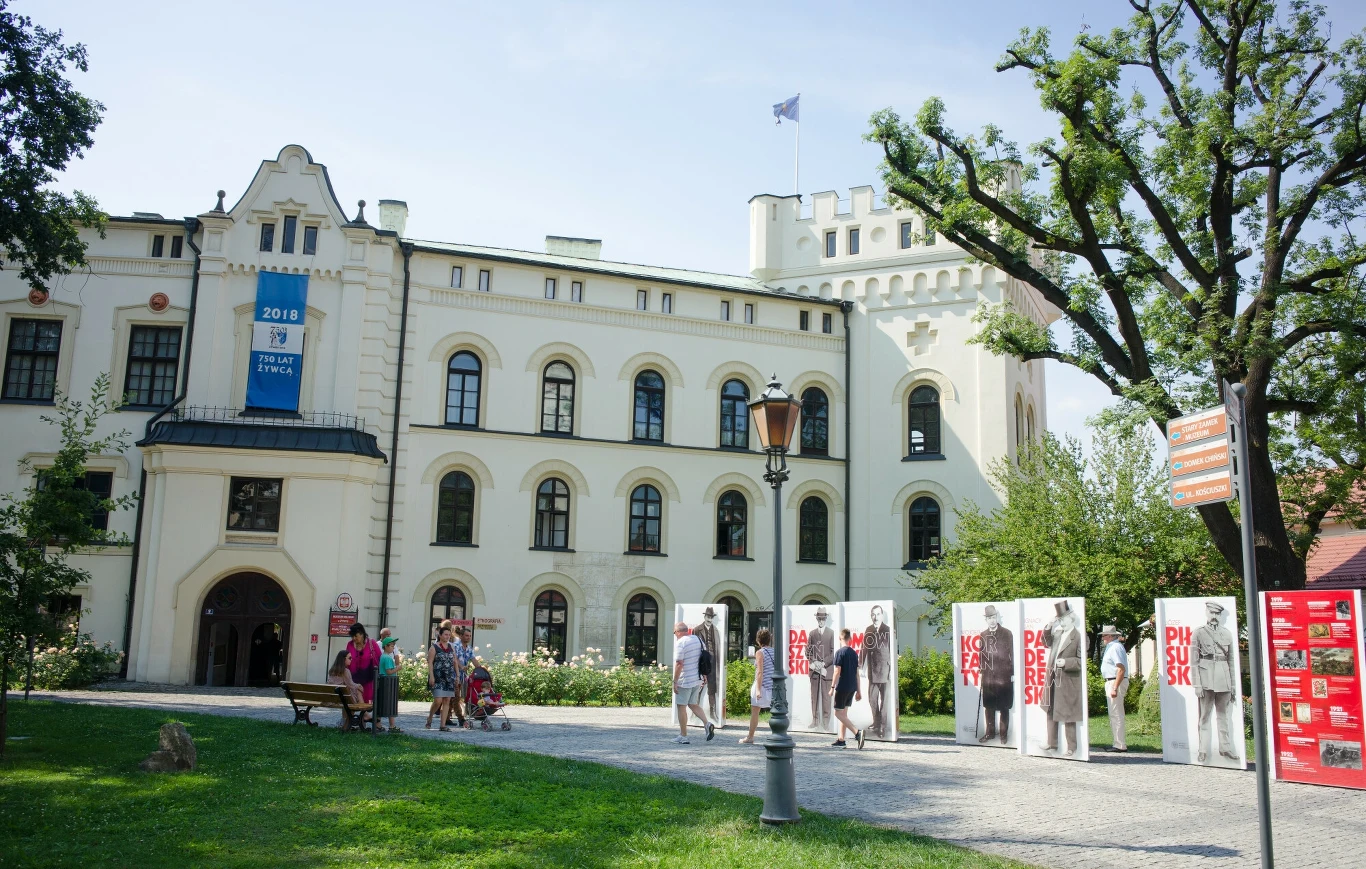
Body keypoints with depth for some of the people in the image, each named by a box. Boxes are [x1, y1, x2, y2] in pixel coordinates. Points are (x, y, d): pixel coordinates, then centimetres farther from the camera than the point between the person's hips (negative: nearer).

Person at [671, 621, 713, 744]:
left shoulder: (680, 643, -15)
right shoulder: (698, 640, 8)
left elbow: (679, 664, -19)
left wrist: (675, 682, -14)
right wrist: (704, 677, 20)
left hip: (685, 681, -7)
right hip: (698, 679, 7)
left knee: (681, 706, 5)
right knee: (693, 704, 18)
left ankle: (683, 736, 8)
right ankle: (707, 724, -3)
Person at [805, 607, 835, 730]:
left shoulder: (831, 633, 2)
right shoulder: (812, 634, 12)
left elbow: (833, 652, -3)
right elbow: (808, 651, 11)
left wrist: (823, 663, -10)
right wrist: (813, 662, -5)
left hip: (827, 669, -3)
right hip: (814, 669, 3)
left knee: (826, 696, -3)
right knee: (814, 696, 5)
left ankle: (826, 721, 1)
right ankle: (815, 720, 10)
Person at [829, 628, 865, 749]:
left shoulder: (840, 652, -11)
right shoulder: (854, 653, 10)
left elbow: (837, 672, -15)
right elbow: (857, 673, 13)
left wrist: (832, 687, -11)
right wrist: (858, 691, 17)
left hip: (842, 687, -7)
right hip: (852, 688, 7)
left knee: (838, 713, -3)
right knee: (843, 713, 14)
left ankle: (857, 732, -19)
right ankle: (841, 740, 14)